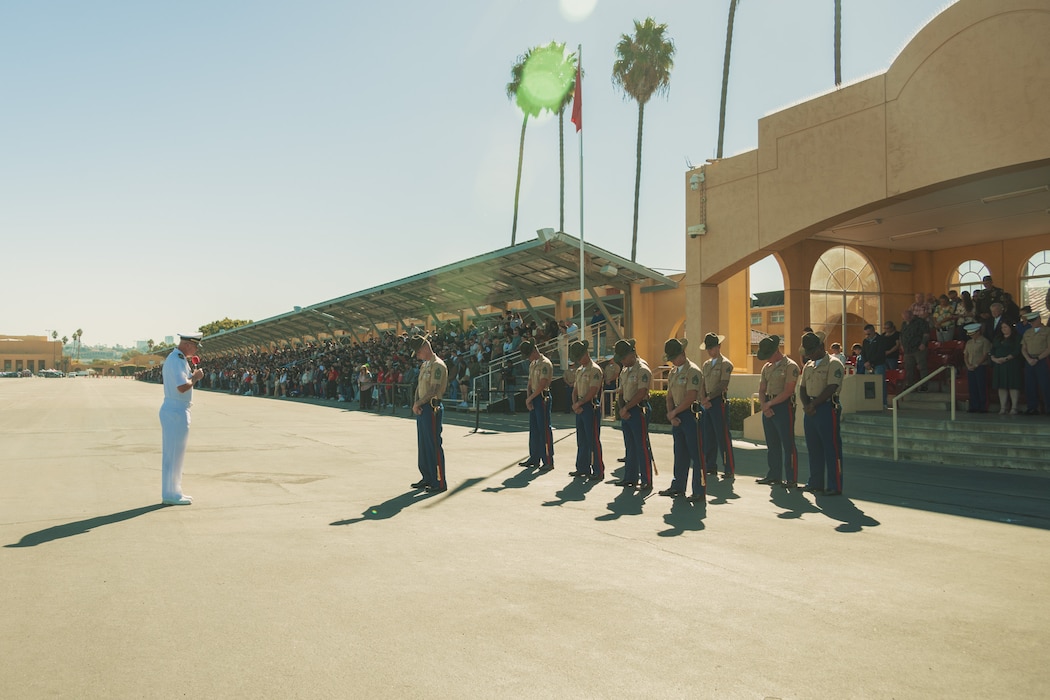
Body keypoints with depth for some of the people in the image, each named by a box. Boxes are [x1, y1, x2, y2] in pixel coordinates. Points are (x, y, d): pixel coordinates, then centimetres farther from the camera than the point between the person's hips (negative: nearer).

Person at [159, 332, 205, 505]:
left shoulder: (173, 358, 17)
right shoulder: (177, 360, -17)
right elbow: (182, 387, -27)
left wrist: (192, 375, 8)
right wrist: (195, 377, -12)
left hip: (171, 410, 11)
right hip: (177, 412, -11)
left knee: (172, 454, 15)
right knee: (174, 454, -4)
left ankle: (172, 492, 24)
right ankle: (171, 495, 1)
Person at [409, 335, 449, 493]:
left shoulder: (437, 365, -14)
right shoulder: (424, 365, 16)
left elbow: (433, 391, -19)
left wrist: (418, 403, -11)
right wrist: (415, 404, -1)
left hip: (431, 407, -10)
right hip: (422, 408, 10)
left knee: (434, 444, -7)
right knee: (423, 444, 13)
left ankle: (440, 482, -4)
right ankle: (427, 478, 22)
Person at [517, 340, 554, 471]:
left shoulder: (545, 364, -13)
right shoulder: (532, 364, 16)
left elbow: (542, 385, -19)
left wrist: (530, 398, -13)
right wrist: (528, 398, 0)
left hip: (543, 398, -9)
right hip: (533, 398, 9)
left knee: (544, 429, -7)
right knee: (534, 429, 12)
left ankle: (548, 461, -5)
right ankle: (535, 459, 20)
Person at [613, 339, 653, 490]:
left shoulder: (642, 370, -13)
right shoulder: (624, 370, 14)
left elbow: (641, 394, -19)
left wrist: (626, 408, -13)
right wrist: (622, 409, 0)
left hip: (639, 410, -8)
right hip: (626, 412, 8)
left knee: (642, 446, -5)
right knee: (630, 446, 13)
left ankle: (647, 480, 1)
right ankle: (631, 478, 20)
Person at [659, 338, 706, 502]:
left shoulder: (693, 371, -12)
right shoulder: (672, 372, 14)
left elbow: (691, 397, -18)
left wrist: (674, 412, -10)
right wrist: (671, 415, -1)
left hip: (691, 415, -8)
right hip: (677, 417, 8)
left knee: (696, 454, -4)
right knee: (680, 453, 14)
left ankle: (700, 492, -1)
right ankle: (678, 487, 23)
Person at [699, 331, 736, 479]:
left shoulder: (725, 364, -5)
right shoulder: (706, 365, 17)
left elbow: (722, 385, -14)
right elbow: (702, 385, 11)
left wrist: (708, 397, -18)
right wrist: (703, 400, -6)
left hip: (719, 402, -7)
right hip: (707, 403, 7)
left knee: (723, 436, -7)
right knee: (708, 436, 9)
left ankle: (730, 469, -3)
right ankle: (710, 466, 17)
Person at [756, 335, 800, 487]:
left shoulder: (790, 366, -8)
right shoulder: (766, 367, 15)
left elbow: (787, 392, -14)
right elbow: (762, 390, 14)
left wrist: (769, 403, -11)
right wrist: (764, 406, -4)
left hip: (784, 406, -7)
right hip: (768, 408, 7)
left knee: (788, 444, -4)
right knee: (772, 444, 12)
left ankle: (791, 479, 0)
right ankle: (774, 475, 21)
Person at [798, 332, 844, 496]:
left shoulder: (833, 364, -7)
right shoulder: (808, 366, 16)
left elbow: (831, 388, -16)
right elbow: (802, 388, 14)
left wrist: (813, 404, -14)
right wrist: (806, 405, -4)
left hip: (827, 408, -8)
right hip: (810, 409, 8)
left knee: (831, 448, -4)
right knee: (813, 448, 12)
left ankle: (834, 486, -1)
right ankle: (815, 482, 21)